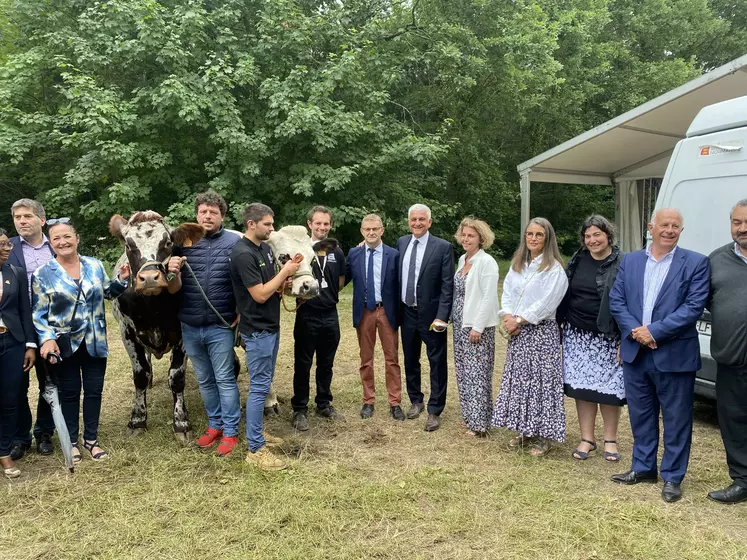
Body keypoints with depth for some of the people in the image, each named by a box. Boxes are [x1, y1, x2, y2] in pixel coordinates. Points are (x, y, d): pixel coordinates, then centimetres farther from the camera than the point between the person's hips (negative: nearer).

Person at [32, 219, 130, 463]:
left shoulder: (95, 265, 1)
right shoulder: (42, 274, -6)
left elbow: (108, 293, 16)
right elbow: (39, 313, -5)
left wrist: (121, 279, -2)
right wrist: (47, 339, -18)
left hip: (95, 342, 2)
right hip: (65, 344, -2)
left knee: (94, 390, 10)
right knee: (69, 393, 10)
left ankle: (91, 439, 26)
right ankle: (71, 442, 25)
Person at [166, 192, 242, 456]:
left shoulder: (235, 242, -7)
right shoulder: (183, 243, 3)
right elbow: (174, 289, 2)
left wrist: (242, 312, -13)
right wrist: (173, 272, -19)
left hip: (221, 326, -4)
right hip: (189, 327, 4)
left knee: (225, 379, 4)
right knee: (204, 380, 16)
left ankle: (230, 432, 14)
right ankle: (214, 425, 31)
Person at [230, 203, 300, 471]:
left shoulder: (265, 248, 9)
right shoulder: (243, 254, -19)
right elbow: (260, 294, -21)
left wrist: (285, 279, -4)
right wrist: (285, 272, -13)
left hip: (271, 326, 9)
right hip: (257, 330, -9)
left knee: (263, 383, 17)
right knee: (259, 386, -5)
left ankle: (256, 431, 30)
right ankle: (255, 449, 1)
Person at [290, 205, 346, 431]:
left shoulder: (337, 252, 6)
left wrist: (326, 295, 7)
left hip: (330, 315, 4)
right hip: (307, 315, -4)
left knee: (326, 363, 14)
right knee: (302, 365, 4)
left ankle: (324, 404, 28)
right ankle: (300, 410, 14)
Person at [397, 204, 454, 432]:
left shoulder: (443, 247, -10)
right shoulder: (401, 243, 5)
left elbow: (447, 285, -12)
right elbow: (397, 276, 10)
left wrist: (441, 316, -17)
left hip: (431, 314, -4)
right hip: (407, 313, 5)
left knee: (437, 363, 4)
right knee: (410, 360, 17)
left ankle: (434, 411, 15)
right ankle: (415, 400, 35)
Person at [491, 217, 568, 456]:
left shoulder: (554, 268, -10)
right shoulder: (517, 264, 12)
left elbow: (546, 303, -15)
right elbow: (507, 293, 9)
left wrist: (519, 320, -13)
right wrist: (508, 317, -7)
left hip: (541, 332, -6)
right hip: (517, 333, 7)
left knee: (540, 381, -3)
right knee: (519, 380, 11)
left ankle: (543, 435, 8)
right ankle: (525, 430, 23)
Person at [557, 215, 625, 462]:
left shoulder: (622, 264, -7)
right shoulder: (577, 261, 7)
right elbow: (564, 294, 14)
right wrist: (558, 323, 12)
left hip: (607, 338, -4)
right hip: (577, 335, 4)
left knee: (609, 388, 3)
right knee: (582, 386, 7)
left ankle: (610, 440, 20)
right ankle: (587, 439, 19)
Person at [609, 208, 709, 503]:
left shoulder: (696, 263, -4)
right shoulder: (630, 261, 7)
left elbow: (694, 306, -12)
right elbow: (616, 301, 3)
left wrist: (654, 331, -17)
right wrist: (635, 331, -12)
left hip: (674, 355, -4)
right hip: (635, 353, 4)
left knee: (676, 419, 7)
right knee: (640, 414, 16)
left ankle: (672, 477, 21)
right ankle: (643, 468, 32)